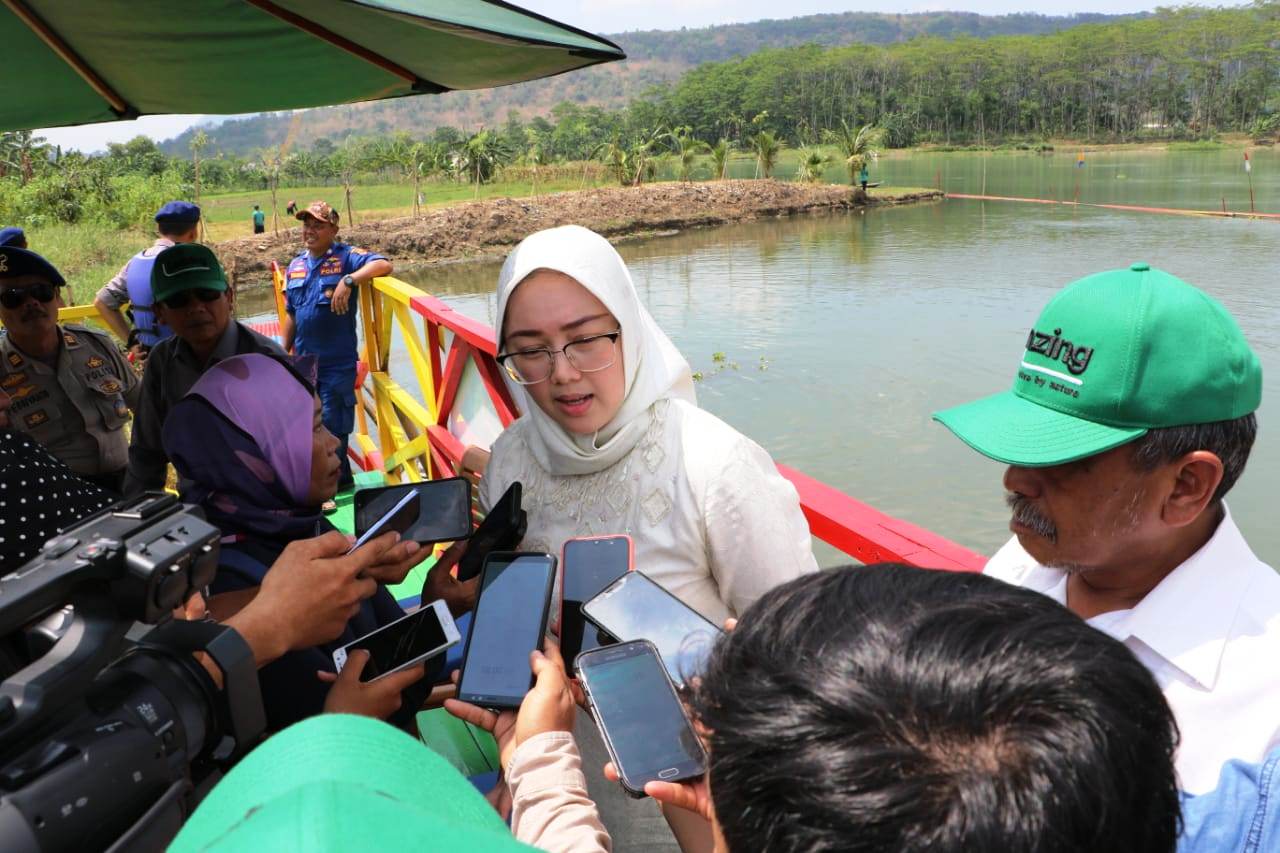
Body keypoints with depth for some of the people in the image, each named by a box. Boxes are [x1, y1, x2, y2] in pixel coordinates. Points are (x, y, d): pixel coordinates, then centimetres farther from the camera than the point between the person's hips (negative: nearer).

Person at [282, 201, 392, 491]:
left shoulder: (345, 256, -7)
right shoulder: (295, 265, 10)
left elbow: (383, 265, -25)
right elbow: (291, 314, 16)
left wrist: (348, 281, -36)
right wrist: (284, 352, 16)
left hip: (337, 361, -6)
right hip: (303, 359, 6)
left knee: (333, 423, 0)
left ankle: (336, 478, 17)